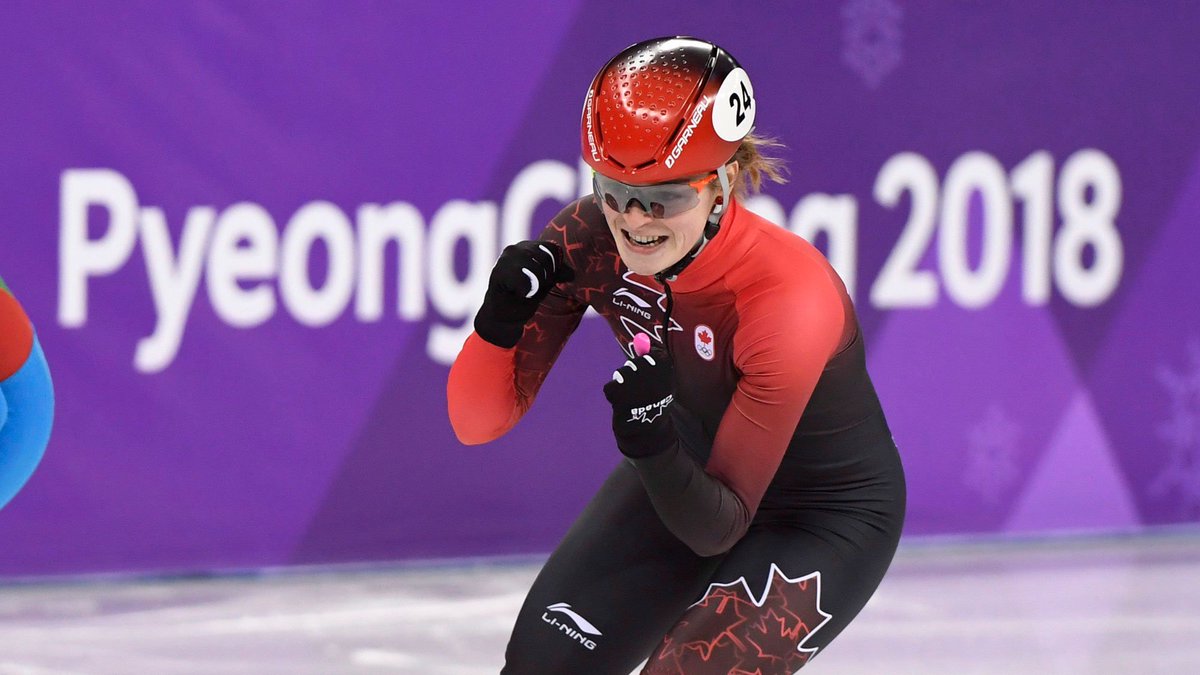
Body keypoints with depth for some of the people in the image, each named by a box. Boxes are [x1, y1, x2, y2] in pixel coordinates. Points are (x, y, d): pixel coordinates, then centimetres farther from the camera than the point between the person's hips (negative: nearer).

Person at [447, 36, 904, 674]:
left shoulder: (792, 299, -36)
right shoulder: (588, 240, -22)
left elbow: (719, 527, -28)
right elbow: (476, 423, -16)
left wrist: (655, 447, -47)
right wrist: (499, 320, -34)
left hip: (828, 517, -5)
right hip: (686, 468, 5)